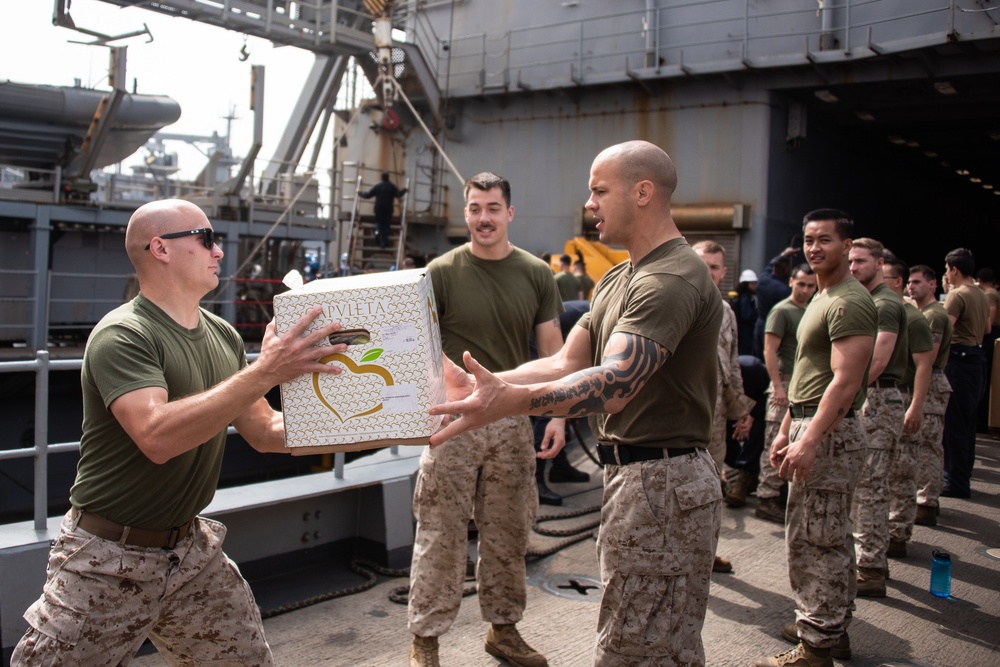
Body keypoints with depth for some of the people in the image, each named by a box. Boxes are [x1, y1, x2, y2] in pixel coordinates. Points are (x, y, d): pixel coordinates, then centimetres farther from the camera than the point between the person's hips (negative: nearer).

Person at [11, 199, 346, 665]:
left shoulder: (223, 337, 6)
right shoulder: (123, 335, -17)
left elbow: (263, 431, 7)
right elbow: (157, 437, -32)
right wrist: (264, 373, -35)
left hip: (191, 548, 6)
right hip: (110, 559, -6)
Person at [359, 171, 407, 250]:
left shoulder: (377, 186, -1)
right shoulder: (392, 186, -2)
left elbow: (368, 195, -2)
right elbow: (398, 195, -7)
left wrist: (360, 193, 14)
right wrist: (405, 190, 9)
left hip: (378, 208, 1)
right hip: (388, 209, -1)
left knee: (378, 222, 18)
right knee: (386, 224, 5)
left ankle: (377, 231, -17)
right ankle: (384, 243, 2)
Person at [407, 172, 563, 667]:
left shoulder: (535, 274, 5)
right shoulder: (442, 272, -3)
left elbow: (551, 348, 8)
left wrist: (557, 413, 0)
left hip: (512, 421, 3)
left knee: (508, 532, 13)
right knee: (441, 532, 1)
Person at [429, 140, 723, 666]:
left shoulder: (672, 278, -19)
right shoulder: (619, 278, 17)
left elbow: (614, 384, -33)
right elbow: (567, 362, 9)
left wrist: (509, 400, -47)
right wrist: (483, 385, -5)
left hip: (660, 482, -10)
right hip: (630, 472, 10)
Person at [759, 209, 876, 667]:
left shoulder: (849, 303, -15)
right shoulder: (821, 299, 18)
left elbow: (844, 382, -23)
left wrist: (809, 442, -26)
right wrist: (786, 431, 20)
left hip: (830, 433, -11)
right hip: (811, 428, 11)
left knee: (816, 540, -5)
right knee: (830, 538, 18)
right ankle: (831, 628, 30)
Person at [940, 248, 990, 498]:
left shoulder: (957, 295, -16)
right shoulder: (982, 296, 13)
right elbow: (988, 327, 25)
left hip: (959, 360, -9)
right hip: (978, 358, 9)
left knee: (953, 423, -4)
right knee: (968, 421, 15)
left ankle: (956, 482, -1)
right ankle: (963, 474, 24)